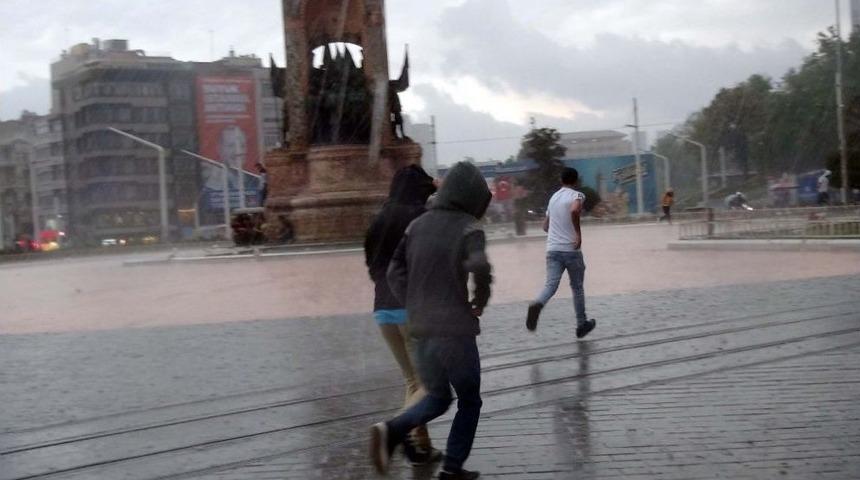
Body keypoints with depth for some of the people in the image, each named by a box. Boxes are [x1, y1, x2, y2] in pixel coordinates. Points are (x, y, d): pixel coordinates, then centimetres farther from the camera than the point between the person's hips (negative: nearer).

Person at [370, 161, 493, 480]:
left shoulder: (418, 225, 8)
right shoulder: (469, 228, -8)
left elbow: (395, 273, 6)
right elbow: (479, 267, -27)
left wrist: (414, 308, 11)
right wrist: (481, 300, -9)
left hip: (421, 331, 6)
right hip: (456, 330, -5)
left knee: (438, 398, 22)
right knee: (469, 402, 15)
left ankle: (391, 431, -2)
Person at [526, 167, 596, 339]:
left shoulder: (553, 197, 16)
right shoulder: (577, 195, -4)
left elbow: (545, 226, 23)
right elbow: (574, 211, -28)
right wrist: (578, 233, -19)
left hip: (552, 249, 4)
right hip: (571, 249, -4)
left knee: (551, 284, -6)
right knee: (577, 287, 12)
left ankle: (537, 305, -37)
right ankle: (582, 324, 22)